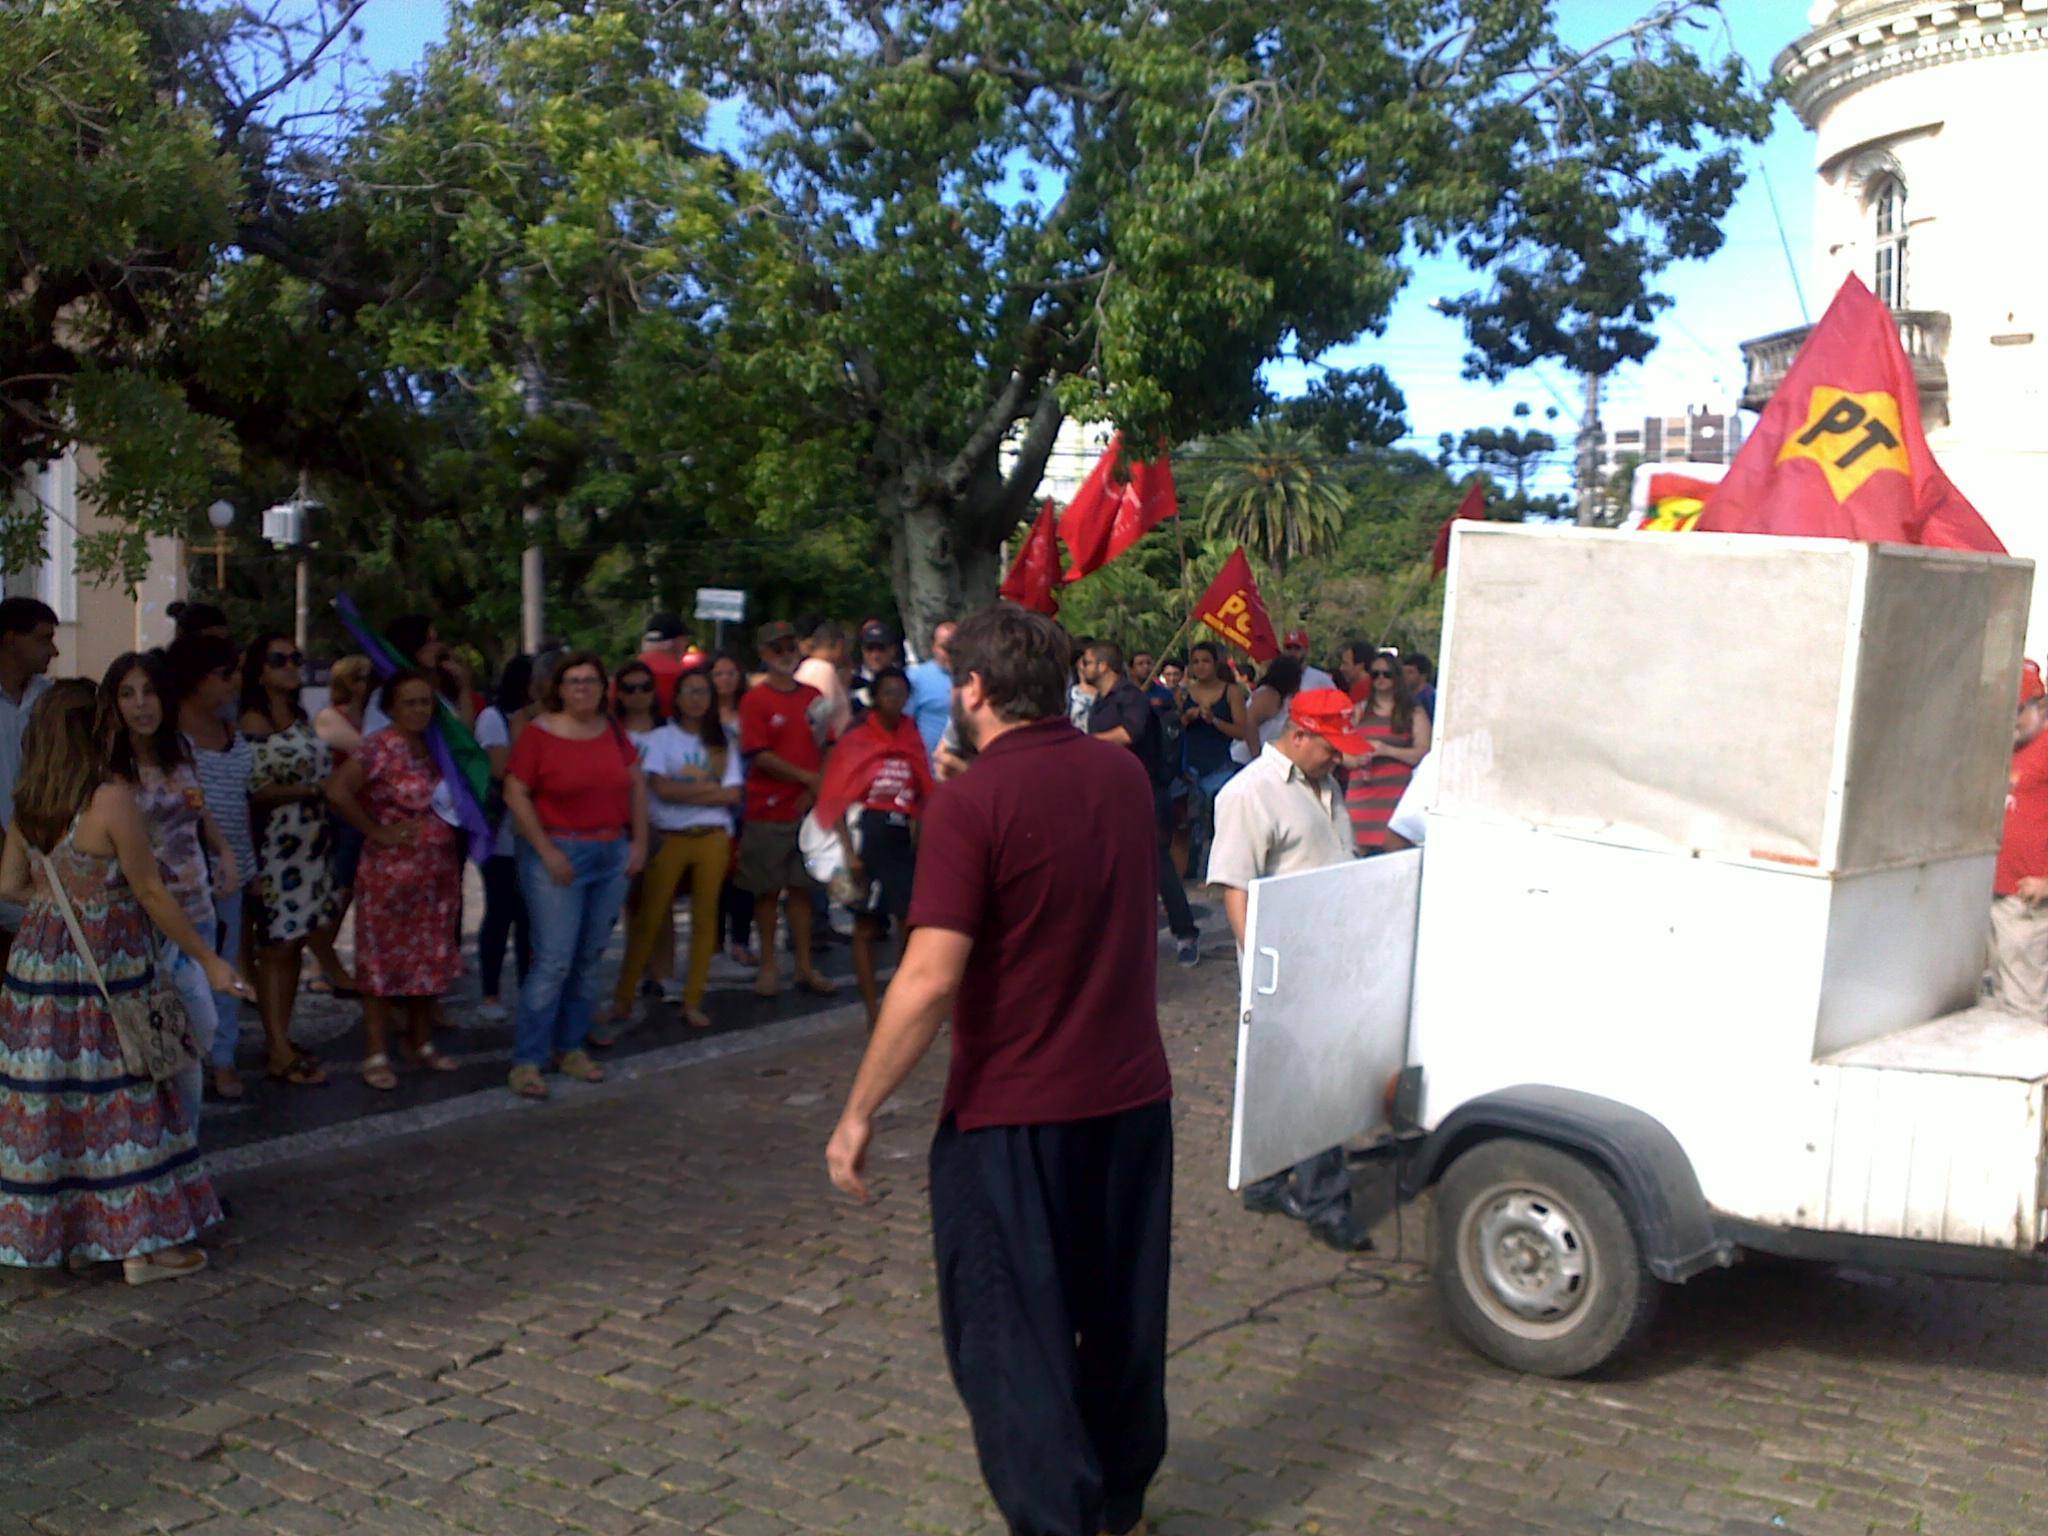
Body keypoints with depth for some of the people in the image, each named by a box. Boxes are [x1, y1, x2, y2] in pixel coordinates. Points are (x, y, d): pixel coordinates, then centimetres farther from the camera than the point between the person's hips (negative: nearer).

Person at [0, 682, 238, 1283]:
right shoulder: (112, 800, -17)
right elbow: (151, 893, -14)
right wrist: (208, 960, -7)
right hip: (106, 973, -7)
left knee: (48, 1098, 14)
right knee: (123, 1100, 2)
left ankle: (60, 1230, 26)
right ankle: (143, 1243, 9)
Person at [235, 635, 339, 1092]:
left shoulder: (303, 720, 15)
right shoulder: (254, 723, -8)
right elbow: (253, 791, -13)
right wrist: (308, 789, -15)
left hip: (314, 845, 7)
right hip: (275, 846, -7)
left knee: (295, 944, 10)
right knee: (275, 947, -3)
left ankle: (280, 1036, 18)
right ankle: (280, 1054, 0)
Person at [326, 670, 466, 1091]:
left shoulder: (436, 745, 8)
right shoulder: (381, 747, -13)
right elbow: (337, 791, -21)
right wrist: (376, 831, -15)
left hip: (440, 874, 7)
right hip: (391, 873, -6)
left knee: (431, 960, 14)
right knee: (384, 961, 3)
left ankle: (422, 1043, 28)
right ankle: (377, 1055, 11)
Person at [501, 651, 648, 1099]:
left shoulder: (613, 731, 7)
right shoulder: (539, 733, -7)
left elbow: (636, 784, 14)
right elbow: (515, 793, -9)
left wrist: (639, 841, 7)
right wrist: (547, 851, -13)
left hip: (612, 856, 5)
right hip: (557, 856, -5)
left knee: (590, 959, 10)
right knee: (554, 960, -9)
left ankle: (570, 1048, 22)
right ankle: (527, 1060, 0)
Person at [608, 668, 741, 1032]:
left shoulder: (722, 743, 10)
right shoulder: (660, 739, 2)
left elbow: (732, 794, 0)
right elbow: (662, 788, -10)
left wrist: (684, 794, -8)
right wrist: (709, 787, -5)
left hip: (712, 838, 3)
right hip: (669, 838, -3)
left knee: (705, 918, 4)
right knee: (649, 918, -2)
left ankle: (692, 1002, 12)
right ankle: (622, 999, 5)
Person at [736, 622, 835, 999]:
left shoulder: (813, 697, 9)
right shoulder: (755, 700, -4)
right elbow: (759, 756, -11)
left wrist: (819, 787, -7)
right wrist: (807, 778, -14)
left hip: (808, 807, 4)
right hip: (768, 809, -3)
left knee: (801, 888, 8)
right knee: (768, 890, 4)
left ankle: (805, 967, 14)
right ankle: (768, 966, 12)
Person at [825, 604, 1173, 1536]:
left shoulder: (971, 803, -18)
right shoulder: (1124, 776, 3)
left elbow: (930, 980, -23)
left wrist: (860, 1112, -14)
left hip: (1012, 1112, -7)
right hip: (1132, 1098, 7)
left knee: (1009, 1336, 7)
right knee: (1123, 1316, 21)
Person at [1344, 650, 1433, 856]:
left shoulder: (1414, 714, 9)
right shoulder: (1359, 712, 18)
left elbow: (1423, 754, -2)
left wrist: (1387, 750, -13)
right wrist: (1356, 760, -5)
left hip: (1398, 793, -3)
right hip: (1362, 794, 3)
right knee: (1363, 851, -7)